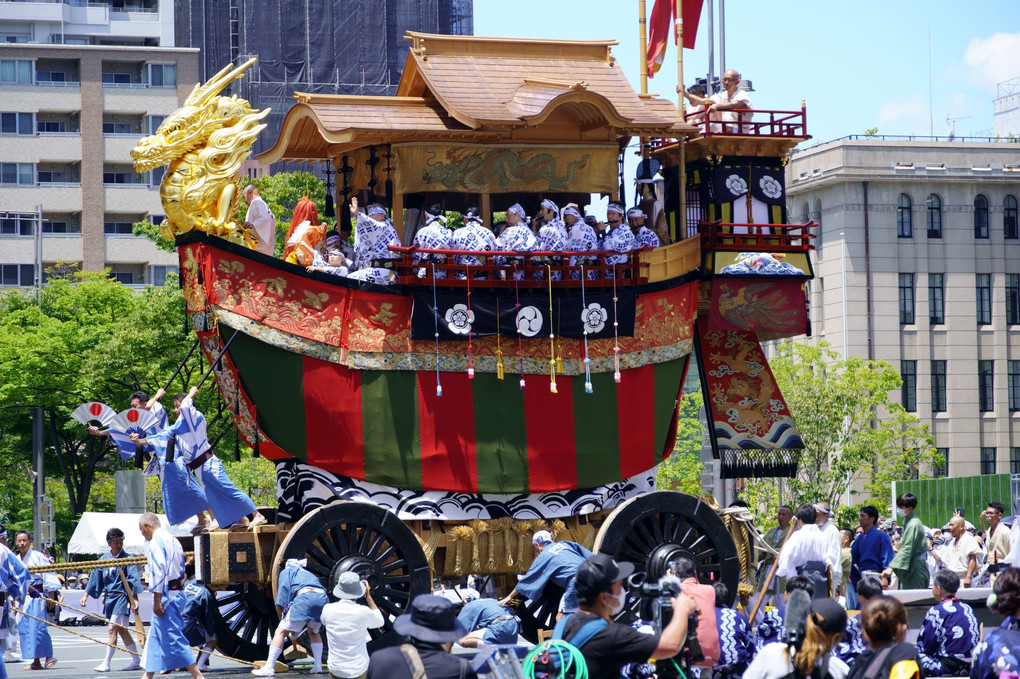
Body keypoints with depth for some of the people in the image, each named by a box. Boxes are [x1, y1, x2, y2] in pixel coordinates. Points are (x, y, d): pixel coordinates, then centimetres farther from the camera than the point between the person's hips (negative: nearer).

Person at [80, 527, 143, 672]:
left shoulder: (127, 559, -6)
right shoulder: (104, 559, 8)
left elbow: (133, 580, -13)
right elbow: (95, 579, 14)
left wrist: (134, 599, -22)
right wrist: (85, 595, 10)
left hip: (121, 597, -6)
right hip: (108, 598, 6)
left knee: (112, 629, -12)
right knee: (122, 631, 11)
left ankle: (106, 663, -9)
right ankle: (136, 661, 19)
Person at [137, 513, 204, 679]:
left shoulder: (156, 543, -13)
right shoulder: (173, 540, 16)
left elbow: (158, 572, -20)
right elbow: (181, 569, 19)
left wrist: (157, 600, -19)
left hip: (166, 595, -10)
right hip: (177, 591, 10)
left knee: (173, 637, -9)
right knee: (156, 636, 19)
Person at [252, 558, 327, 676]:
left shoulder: (287, 572, 23)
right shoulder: (309, 574, 39)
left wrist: (282, 618, 10)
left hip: (304, 598, -6)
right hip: (323, 598, 6)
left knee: (281, 632, -2)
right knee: (313, 632, 30)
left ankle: (269, 668, -9)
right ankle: (318, 666, 23)